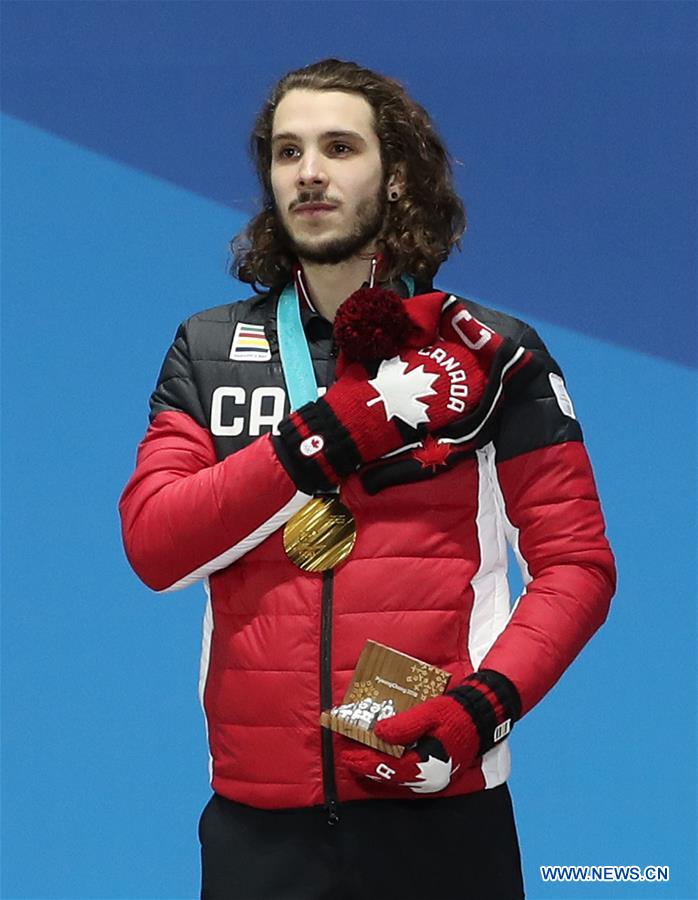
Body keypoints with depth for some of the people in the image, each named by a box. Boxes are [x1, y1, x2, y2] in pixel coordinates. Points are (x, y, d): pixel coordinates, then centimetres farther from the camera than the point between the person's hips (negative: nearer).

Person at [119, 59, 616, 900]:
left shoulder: (490, 354, 2)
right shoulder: (208, 350, 8)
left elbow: (576, 563, 0)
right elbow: (153, 545, -4)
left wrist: (482, 705, -17)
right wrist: (340, 430, -14)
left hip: (438, 808, -1)